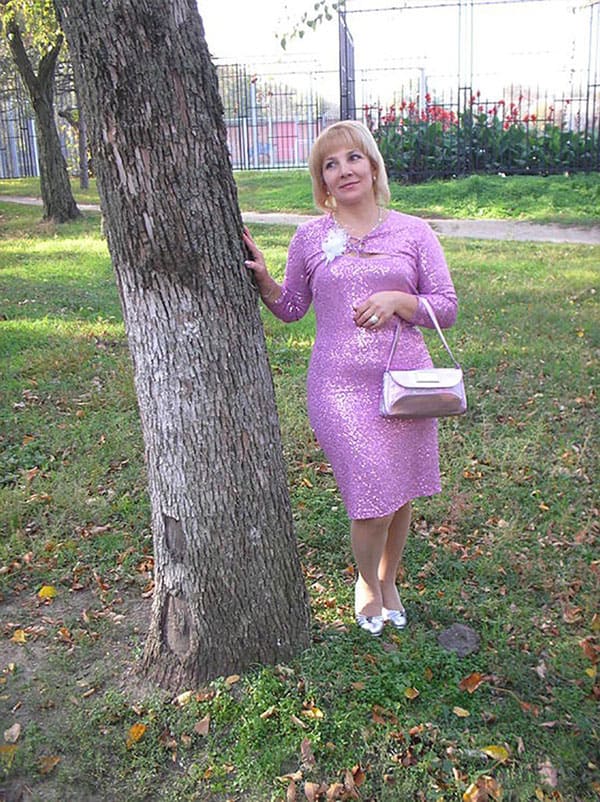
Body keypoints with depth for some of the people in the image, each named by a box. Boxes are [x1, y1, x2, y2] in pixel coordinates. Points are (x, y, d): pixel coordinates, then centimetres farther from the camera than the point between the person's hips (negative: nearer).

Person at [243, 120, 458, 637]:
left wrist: (397, 300, -10)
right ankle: (367, 582, 27)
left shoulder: (413, 233, 6)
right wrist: (263, 280, -3)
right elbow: (292, 308, 16)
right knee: (374, 496, -6)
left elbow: (446, 307, 7)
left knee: (402, 494, 12)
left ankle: (389, 580, 41)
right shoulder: (309, 238, 6)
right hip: (340, 385, -1)